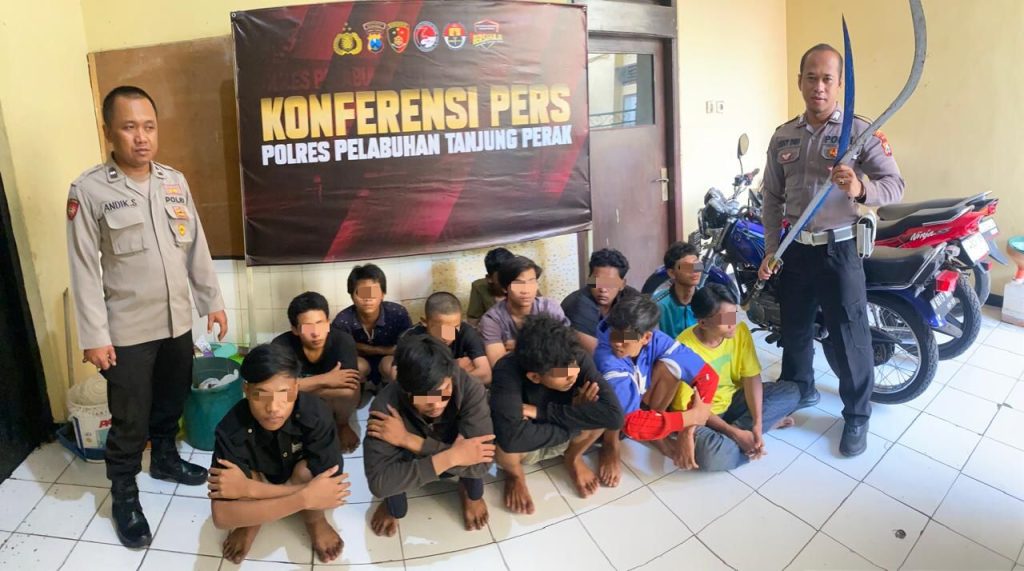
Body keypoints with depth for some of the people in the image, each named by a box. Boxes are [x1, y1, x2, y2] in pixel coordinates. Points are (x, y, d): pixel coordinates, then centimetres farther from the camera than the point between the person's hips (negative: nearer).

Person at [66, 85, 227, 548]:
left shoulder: (175, 181, 3)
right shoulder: (88, 190, -11)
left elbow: (197, 248, 8)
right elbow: (84, 269, -11)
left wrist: (212, 301, 10)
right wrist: (94, 336, -13)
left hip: (177, 322, 5)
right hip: (127, 331, -4)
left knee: (172, 401, 20)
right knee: (130, 418, 6)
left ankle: (165, 459, 44)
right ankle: (124, 494, 27)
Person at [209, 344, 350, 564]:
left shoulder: (316, 415, -36)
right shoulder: (231, 430, -35)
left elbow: (329, 487, -39)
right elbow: (222, 516, -40)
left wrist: (249, 489, -42)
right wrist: (305, 498, -49)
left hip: (302, 479, 0)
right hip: (257, 478, 0)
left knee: (307, 471, -33)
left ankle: (315, 520, 0)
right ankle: (251, 523, 4)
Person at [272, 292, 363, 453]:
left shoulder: (343, 341, -26)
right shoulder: (282, 344, -23)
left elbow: (353, 389, -33)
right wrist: (324, 380, -37)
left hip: (333, 402, -1)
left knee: (348, 392, -33)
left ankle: (341, 425, 0)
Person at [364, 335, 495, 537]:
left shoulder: (469, 389, -36)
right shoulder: (386, 405, -36)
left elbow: (481, 462, -40)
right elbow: (378, 482, -40)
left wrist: (410, 440, -42)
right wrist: (450, 457, -46)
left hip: (454, 463, 1)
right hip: (408, 462, -1)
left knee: (476, 454, -31)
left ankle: (472, 494, 4)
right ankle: (393, 507, 5)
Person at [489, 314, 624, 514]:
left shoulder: (578, 359, -27)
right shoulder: (507, 371, -36)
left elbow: (614, 415, -38)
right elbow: (511, 437, -48)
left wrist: (541, 411, -37)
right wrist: (576, 421, -34)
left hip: (563, 439, 2)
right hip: (523, 448, -2)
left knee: (599, 411, -27)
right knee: (504, 443, -36)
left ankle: (573, 457, 6)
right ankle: (514, 473, 2)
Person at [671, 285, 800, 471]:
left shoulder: (740, 330, -11)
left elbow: (751, 377, -10)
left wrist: (757, 424, -23)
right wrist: (736, 434, -26)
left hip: (734, 400, 6)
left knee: (791, 391, -5)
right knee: (711, 456, -36)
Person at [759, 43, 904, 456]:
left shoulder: (860, 132, -8)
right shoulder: (783, 137, 6)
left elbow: (894, 184, -14)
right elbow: (772, 197, 8)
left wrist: (862, 189, -37)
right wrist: (770, 251, 3)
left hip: (839, 250, -4)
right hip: (795, 249, 5)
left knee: (850, 336, 3)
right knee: (794, 328, 18)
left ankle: (856, 417, 20)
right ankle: (798, 389, 40)